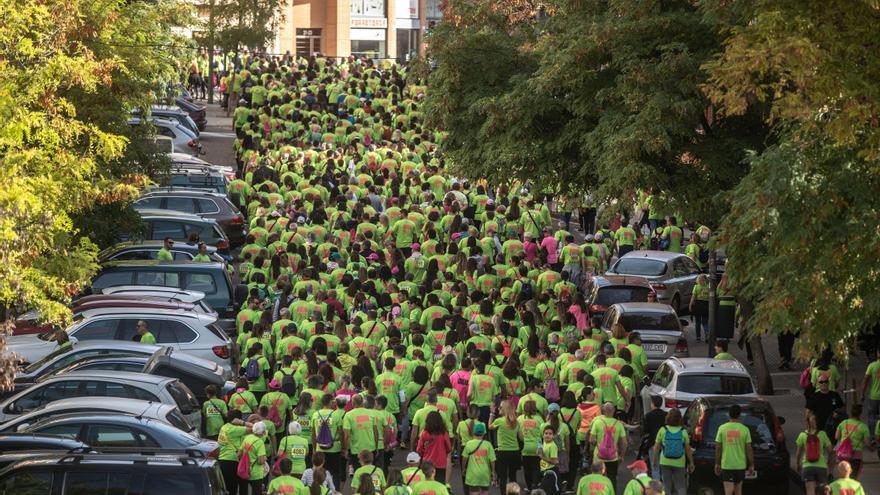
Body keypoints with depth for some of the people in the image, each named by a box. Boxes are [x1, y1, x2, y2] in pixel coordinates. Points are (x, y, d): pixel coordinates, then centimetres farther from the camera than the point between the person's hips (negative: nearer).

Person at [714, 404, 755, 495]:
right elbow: (749, 449, -2)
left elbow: (718, 448, -1)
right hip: (740, 465, 2)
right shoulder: (744, 429, -4)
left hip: (726, 465, -2)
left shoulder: (722, 428, -4)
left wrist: (717, 464, 8)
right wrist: (751, 465, 7)